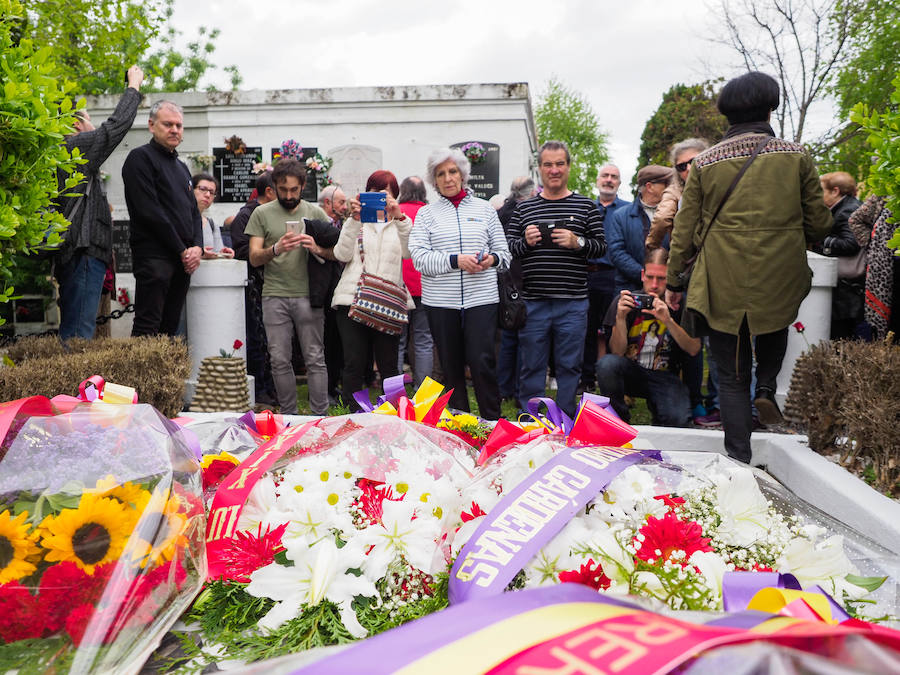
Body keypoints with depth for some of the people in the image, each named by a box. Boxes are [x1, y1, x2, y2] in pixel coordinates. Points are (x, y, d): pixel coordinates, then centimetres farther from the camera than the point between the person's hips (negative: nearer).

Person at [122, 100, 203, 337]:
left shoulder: (181, 167, 23)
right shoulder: (141, 157, -2)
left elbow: (194, 211, 20)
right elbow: (149, 211, -12)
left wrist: (197, 247, 1)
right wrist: (182, 250, -11)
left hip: (184, 260, 8)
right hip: (154, 257, -8)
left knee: (170, 326, 9)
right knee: (147, 328, -10)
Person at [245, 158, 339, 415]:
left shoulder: (315, 213, 8)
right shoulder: (262, 213, 8)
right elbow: (254, 258, 2)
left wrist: (316, 249, -13)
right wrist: (276, 249, -17)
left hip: (308, 295, 0)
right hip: (274, 296, 1)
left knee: (315, 358, 0)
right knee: (280, 360, 4)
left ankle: (320, 415, 8)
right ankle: (289, 415, 16)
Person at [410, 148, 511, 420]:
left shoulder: (484, 208, 14)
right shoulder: (426, 213, 10)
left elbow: (503, 252, 14)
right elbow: (418, 256, -3)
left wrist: (492, 259, -9)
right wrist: (456, 261, -15)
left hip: (481, 297, 0)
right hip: (440, 300, 1)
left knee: (482, 361, -9)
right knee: (451, 364, 6)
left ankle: (493, 421, 4)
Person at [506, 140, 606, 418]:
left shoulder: (586, 205, 8)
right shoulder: (524, 208, 11)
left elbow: (602, 246, 5)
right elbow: (508, 249, 10)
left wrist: (578, 242, -13)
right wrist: (525, 242, -10)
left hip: (573, 303, -1)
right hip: (533, 301, 1)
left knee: (570, 366, 5)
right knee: (531, 366, 6)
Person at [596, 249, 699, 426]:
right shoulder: (626, 301, -7)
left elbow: (694, 349, -13)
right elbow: (617, 352, -11)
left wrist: (668, 320, -27)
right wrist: (620, 317, -27)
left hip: (663, 376, 0)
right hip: (630, 371, 1)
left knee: (678, 420, -28)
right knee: (607, 363, -33)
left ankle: (655, 404, 8)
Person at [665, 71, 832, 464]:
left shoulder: (705, 162, 1)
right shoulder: (796, 156, 1)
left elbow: (684, 229, 3)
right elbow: (820, 225, 4)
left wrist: (673, 282, 12)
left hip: (722, 285, 0)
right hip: (781, 282, 1)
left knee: (731, 377, 10)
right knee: (773, 327, 35)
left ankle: (739, 458, 12)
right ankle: (766, 387, 13)